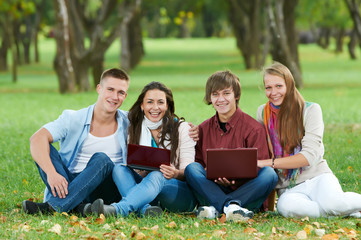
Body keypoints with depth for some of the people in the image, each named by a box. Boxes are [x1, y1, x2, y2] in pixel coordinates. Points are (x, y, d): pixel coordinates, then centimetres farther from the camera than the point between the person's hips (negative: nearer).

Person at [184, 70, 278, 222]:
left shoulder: (254, 128, -1)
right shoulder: (203, 129, 13)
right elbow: (199, 162, 14)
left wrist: (236, 179, -25)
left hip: (245, 191, -2)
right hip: (213, 189, 3)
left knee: (269, 174, -30)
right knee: (191, 169, -22)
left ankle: (215, 207, -42)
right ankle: (231, 206, -43)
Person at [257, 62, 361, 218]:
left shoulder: (310, 110, 0)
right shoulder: (263, 113, 11)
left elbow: (309, 156, -11)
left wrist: (268, 163, -18)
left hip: (316, 177, -2)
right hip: (289, 189, 2)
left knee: (332, 203, -38)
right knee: (286, 206, -37)